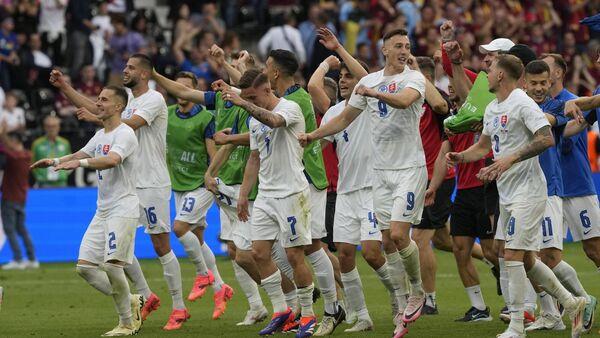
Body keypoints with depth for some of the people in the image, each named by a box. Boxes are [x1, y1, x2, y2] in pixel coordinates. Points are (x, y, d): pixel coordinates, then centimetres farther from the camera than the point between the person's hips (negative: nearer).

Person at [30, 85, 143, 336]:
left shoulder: (125, 134, -13)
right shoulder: (100, 135, 16)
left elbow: (112, 160, -30)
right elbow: (80, 155, 20)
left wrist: (80, 163, -43)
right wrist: (55, 162, 0)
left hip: (123, 209, -9)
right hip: (102, 210, 9)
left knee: (111, 264, -18)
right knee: (85, 266, 2)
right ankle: (130, 302, 14)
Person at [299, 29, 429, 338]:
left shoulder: (414, 78, -6)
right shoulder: (368, 81, 12)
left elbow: (404, 100, -30)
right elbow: (345, 118, 22)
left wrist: (374, 92, -44)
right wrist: (312, 135, 13)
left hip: (410, 168, -6)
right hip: (381, 170, 6)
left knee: (398, 234, -15)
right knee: (390, 241, 4)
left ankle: (417, 292, 7)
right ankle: (402, 313, 11)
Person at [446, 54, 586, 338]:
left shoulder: (522, 104, -14)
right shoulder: (492, 109, 14)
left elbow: (547, 139, -23)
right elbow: (484, 145, 26)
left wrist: (511, 158, -29)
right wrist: (461, 156, 7)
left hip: (527, 191, -10)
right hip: (507, 194, 10)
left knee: (513, 256, -12)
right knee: (525, 259, 12)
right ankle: (571, 304, 24)